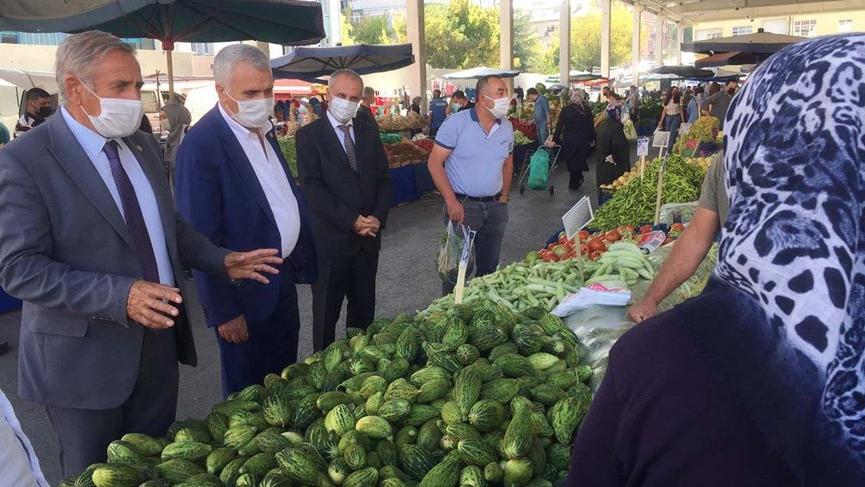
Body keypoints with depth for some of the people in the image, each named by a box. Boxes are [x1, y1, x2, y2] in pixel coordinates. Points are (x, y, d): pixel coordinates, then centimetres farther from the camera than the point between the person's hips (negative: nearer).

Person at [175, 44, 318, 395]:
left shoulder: (263, 129, 5)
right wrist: (223, 312, -17)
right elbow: (201, 240, -20)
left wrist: (301, 259, 10)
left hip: (283, 279, 8)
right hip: (246, 294, -8)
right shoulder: (201, 146, -21)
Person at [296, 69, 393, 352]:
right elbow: (312, 187, -13)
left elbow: (384, 180, 10)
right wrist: (352, 220, -17)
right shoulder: (309, 135, -5)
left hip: (368, 238, 5)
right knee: (326, 314, 8)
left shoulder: (369, 133, 10)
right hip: (330, 240, -5)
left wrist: (378, 217, -8)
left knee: (364, 309, 15)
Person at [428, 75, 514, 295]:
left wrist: (504, 196, 11)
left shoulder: (507, 127, 6)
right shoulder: (456, 123, -12)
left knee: (489, 267, 15)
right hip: (462, 206, -5)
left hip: (495, 207, 5)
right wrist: (451, 202, -17)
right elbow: (434, 163, -12)